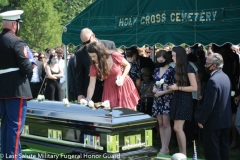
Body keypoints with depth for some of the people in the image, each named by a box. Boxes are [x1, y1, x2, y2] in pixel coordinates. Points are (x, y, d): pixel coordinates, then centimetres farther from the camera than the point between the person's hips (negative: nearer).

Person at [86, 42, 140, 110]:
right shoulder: (94, 66, -14)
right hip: (110, 89, 2)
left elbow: (127, 65, -4)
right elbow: (91, 86, -13)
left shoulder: (115, 56, -22)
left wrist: (122, 77, -19)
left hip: (124, 85, -2)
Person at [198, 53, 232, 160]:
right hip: (226, 119, 9)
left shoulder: (213, 80, -23)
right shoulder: (225, 77, 6)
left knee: (212, 149, 1)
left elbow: (209, 104, -24)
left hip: (214, 120, -9)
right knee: (224, 145, 16)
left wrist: (201, 120, -14)